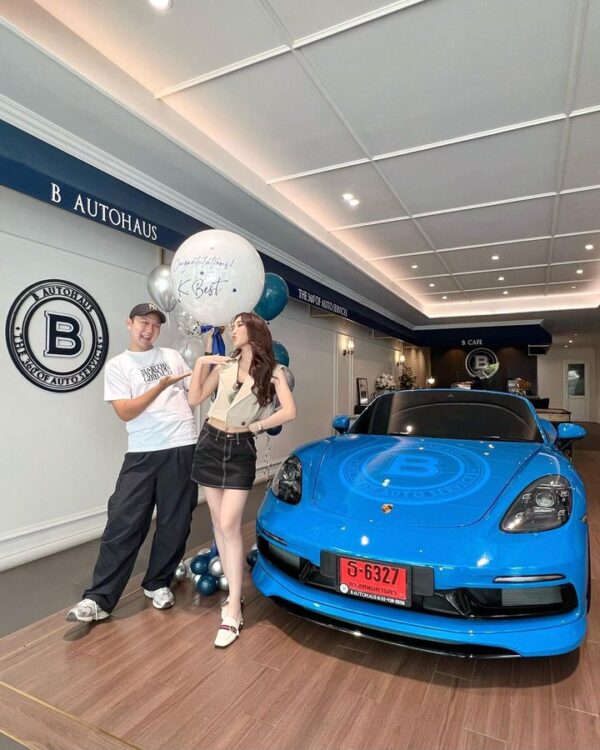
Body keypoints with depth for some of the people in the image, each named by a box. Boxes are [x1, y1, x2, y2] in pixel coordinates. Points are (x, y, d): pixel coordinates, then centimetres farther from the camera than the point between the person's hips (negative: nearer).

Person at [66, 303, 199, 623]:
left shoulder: (173, 356, 13)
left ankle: (158, 584, 27)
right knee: (123, 523, -2)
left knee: (174, 523, 8)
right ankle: (99, 599, 11)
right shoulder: (117, 365, 5)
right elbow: (125, 412, -7)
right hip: (142, 454, -2)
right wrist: (161, 387, -16)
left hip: (182, 448, 2)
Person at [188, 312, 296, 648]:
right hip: (210, 443, 4)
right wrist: (200, 363, -2)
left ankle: (233, 610, 0)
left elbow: (289, 412, -13)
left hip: (241, 449, -4)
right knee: (220, 524, 9)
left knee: (229, 526, -8)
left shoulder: (272, 371, -3)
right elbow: (195, 399, 7)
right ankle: (234, 590, 23)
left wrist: (255, 426, -9)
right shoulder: (224, 364, 7)